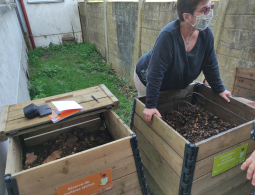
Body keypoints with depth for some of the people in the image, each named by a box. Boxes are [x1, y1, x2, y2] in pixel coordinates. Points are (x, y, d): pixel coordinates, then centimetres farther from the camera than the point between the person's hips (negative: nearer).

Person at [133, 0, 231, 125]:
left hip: (175, 84, 6)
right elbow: (155, 73, -37)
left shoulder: (206, 33, -16)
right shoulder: (168, 35, -36)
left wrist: (219, 90, 4)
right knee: (152, 122, 7)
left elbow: (210, 65, -2)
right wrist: (150, 105, -36)